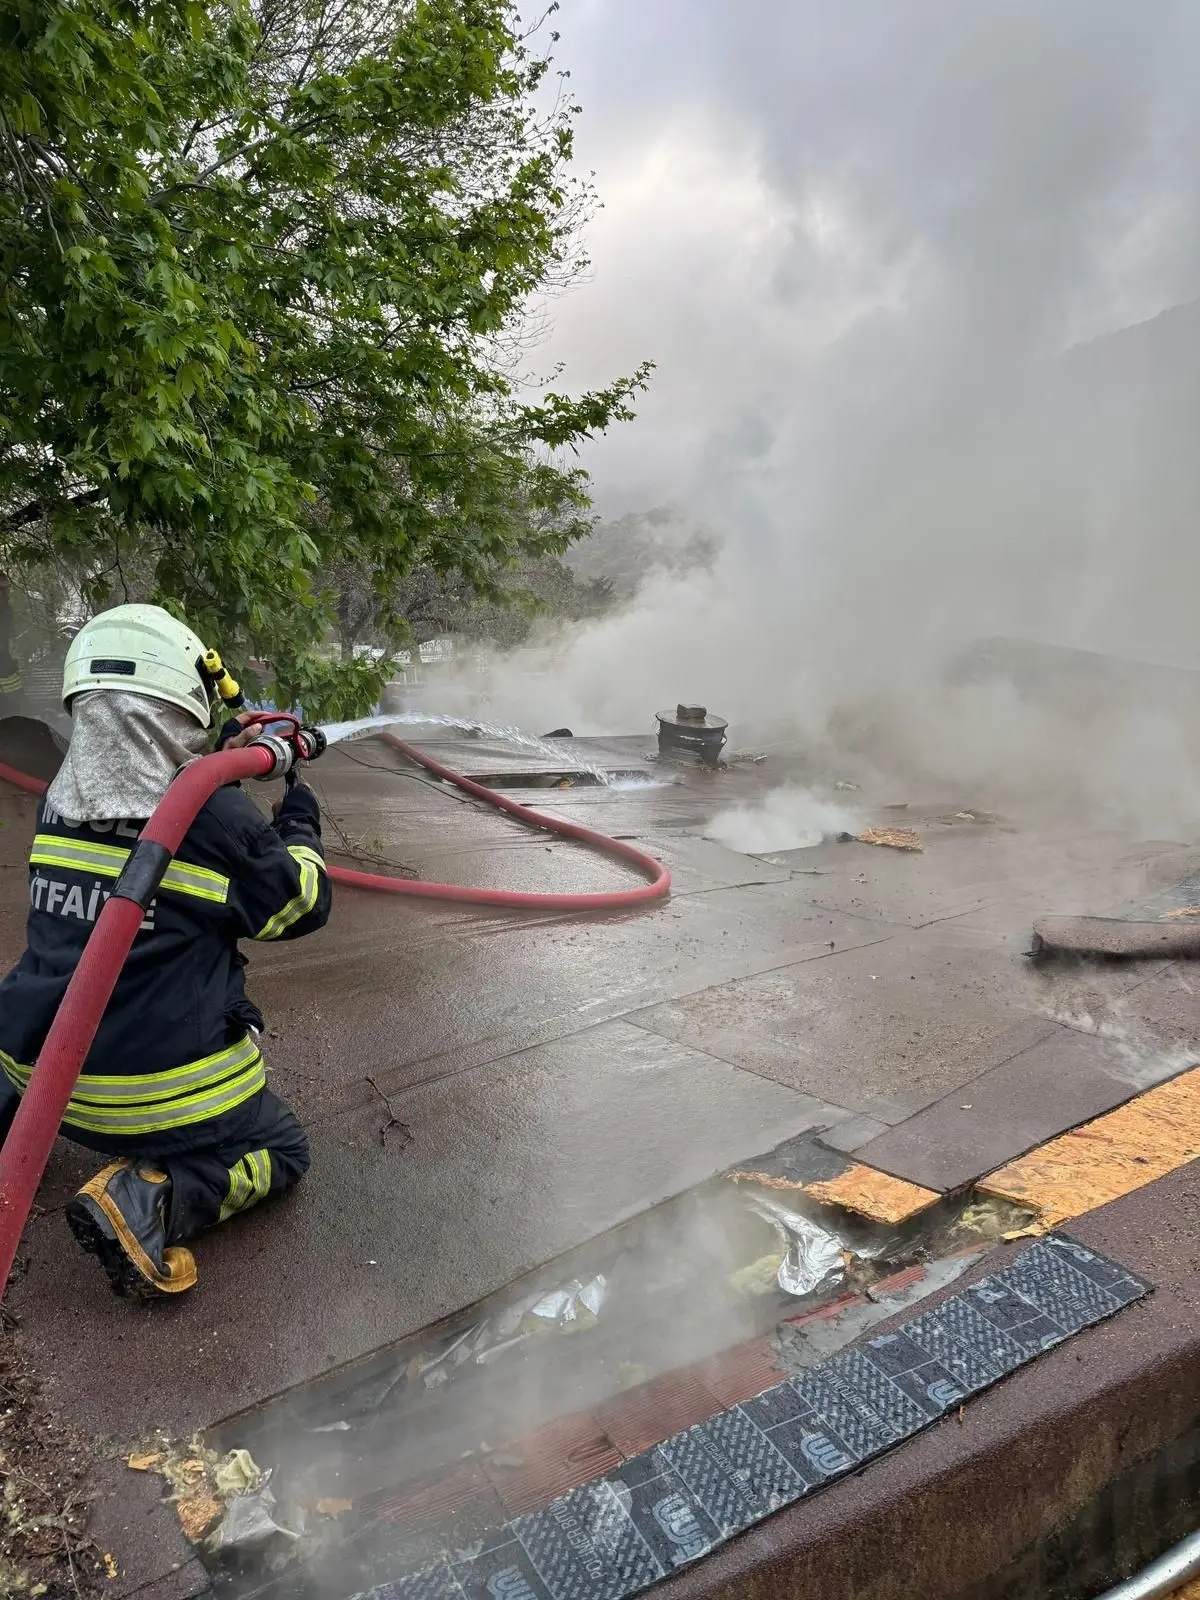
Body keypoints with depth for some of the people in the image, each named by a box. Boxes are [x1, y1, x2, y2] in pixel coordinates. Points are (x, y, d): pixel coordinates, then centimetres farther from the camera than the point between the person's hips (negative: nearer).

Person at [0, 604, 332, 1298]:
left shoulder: (60, 801, -1)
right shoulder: (224, 819, -19)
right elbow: (304, 908, -3)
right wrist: (301, 825, 11)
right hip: (162, 1092, -7)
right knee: (282, 1150, 15)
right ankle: (147, 1201, -11)